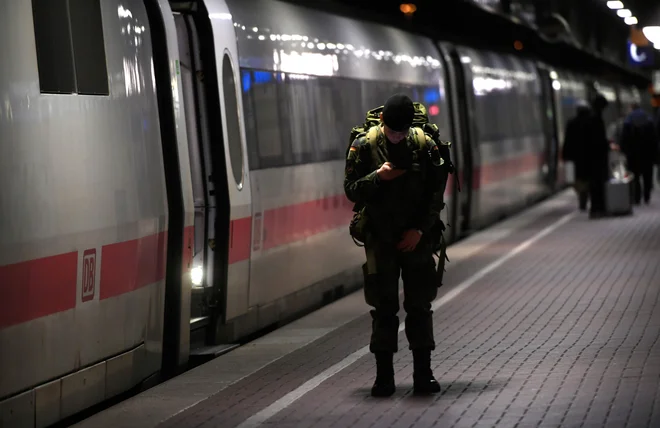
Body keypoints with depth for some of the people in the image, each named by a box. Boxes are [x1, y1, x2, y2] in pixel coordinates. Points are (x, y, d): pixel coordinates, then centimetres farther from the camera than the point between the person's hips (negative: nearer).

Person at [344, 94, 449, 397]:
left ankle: (423, 374, 9)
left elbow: (436, 192, 2)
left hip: (417, 238, 1)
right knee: (384, 308, 0)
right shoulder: (364, 147, -2)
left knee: (420, 306, 2)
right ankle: (384, 377, 5)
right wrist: (378, 177, -17)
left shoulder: (425, 145, -1)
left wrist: (420, 230, -6)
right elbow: (351, 191, -1)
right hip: (380, 238, -1)